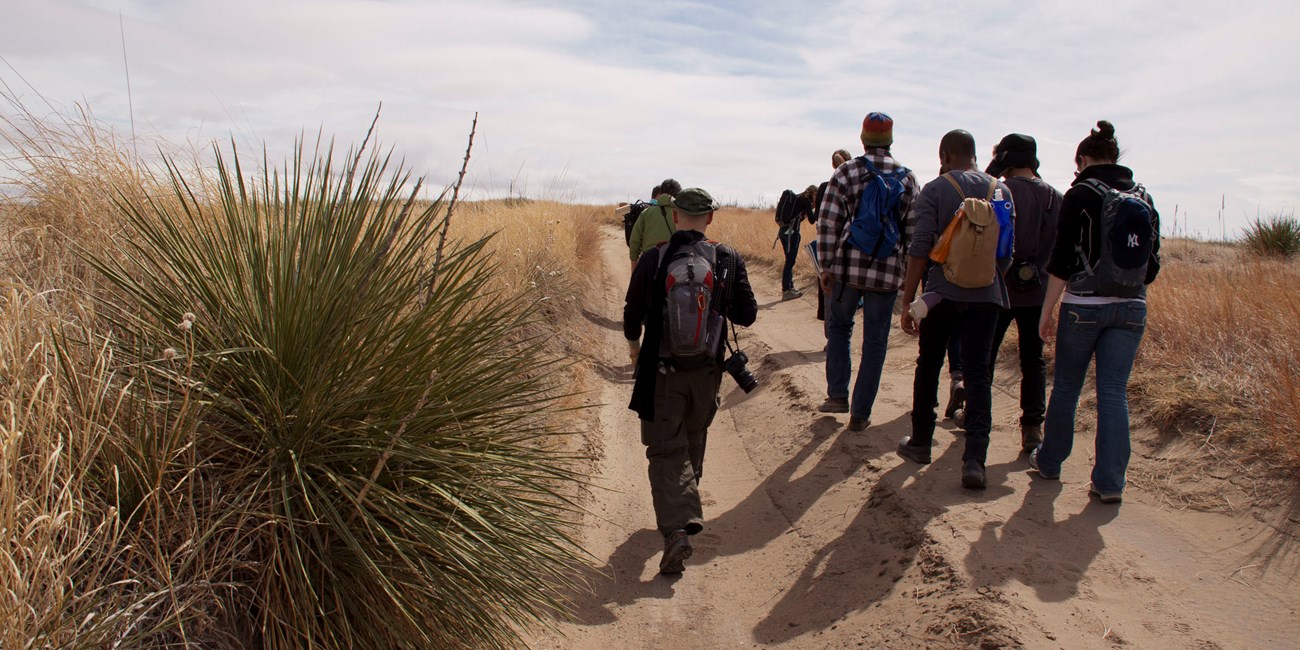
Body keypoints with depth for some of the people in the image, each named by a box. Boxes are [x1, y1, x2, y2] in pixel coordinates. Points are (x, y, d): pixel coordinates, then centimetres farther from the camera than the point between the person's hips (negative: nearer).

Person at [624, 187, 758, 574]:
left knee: (665, 449, 4)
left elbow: (632, 316, 1)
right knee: (693, 442, 23)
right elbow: (747, 315, -1)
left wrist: (634, 347, 21)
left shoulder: (653, 259, -9)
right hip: (707, 372, 3)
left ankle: (677, 526, -13)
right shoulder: (729, 260, -6)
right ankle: (685, 509, 39)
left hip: (661, 372, -2)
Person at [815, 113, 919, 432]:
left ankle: (837, 395, 14)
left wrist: (826, 266, -1)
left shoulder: (847, 172, -2)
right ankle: (860, 414, 12)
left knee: (838, 327, 20)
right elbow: (913, 231, 4)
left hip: (847, 268, -1)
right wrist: (910, 273, 13)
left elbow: (827, 223, -7)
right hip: (887, 273, 1)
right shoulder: (907, 178, 3)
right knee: (875, 343, 7)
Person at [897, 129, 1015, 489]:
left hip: (943, 292, -2)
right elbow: (1008, 250, 9)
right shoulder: (1001, 191, 7)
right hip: (986, 294, 2)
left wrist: (908, 301, -6)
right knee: (978, 375, 3)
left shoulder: (934, 190, -4)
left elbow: (920, 249, -9)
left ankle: (921, 442, 27)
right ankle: (975, 459, -5)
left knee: (928, 367, 14)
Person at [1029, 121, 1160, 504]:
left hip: (1084, 305, -4)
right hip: (1131, 308, 4)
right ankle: (1110, 481, 3)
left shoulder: (1080, 195, -6)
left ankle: (1050, 461, 25)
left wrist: (1047, 310, -6)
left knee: (1065, 387, 11)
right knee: (1114, 392, 5)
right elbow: (1152, 263, 11)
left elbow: (1062, 259, -11)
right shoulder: (1144, 198, 9)